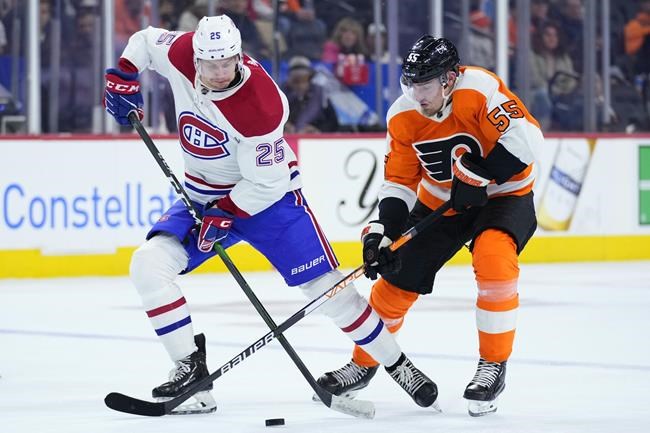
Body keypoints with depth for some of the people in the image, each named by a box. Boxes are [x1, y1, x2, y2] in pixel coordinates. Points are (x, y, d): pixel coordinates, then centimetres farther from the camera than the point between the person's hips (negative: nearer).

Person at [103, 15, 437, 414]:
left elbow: (265, 183, -24)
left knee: (325, 285, -8)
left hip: (268, 196, -5)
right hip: (203, 195, 5)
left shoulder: (259, 105, -31)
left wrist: (223, 216, -25)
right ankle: (191, 368, -11)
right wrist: (123, 78, -3)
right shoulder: (181, 54, -17)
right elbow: (146, 40, 7)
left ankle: (398, 366, 9)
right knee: (148, 265, -16)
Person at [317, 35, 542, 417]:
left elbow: (525, 135, -35)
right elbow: (400, 181, -4)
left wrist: (480, 176, -34)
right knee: (398, 277, 3)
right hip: (441, 200, 5)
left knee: (493, 258, -32)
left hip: (503, 193, -5)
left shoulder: (478, 89, -28)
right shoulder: (403, 117, -11)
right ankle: (362, 364, 26)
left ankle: (494, 365, -17)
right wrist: (382, 231, -16)